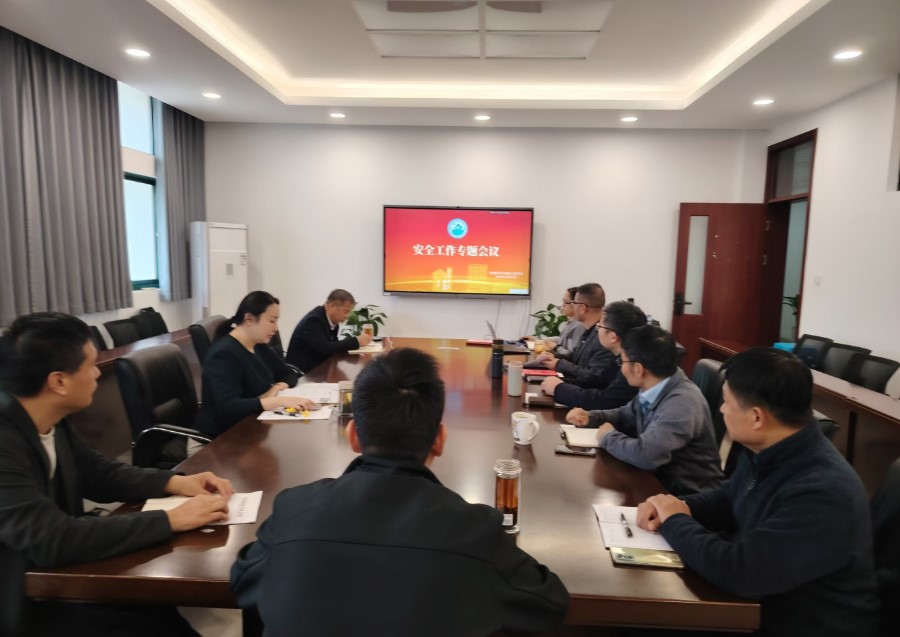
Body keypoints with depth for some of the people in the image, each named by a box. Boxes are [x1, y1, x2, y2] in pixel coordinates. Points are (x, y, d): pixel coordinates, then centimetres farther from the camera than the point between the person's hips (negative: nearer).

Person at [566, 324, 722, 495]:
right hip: (659, 478, 7)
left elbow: (645, 455, -38)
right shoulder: (651, 389, -2)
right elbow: (626, 415, 18)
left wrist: (608, 436, -18)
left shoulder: (682, 403, -29)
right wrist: (590, 417, 1)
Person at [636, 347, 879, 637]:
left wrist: (674, 522, -18)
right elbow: (727, 500, 14)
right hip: (757, 602, 7)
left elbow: (737, 571, -34)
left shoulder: (823, 493, -32)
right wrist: (681, 507, -7)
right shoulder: (766, 453, -3)